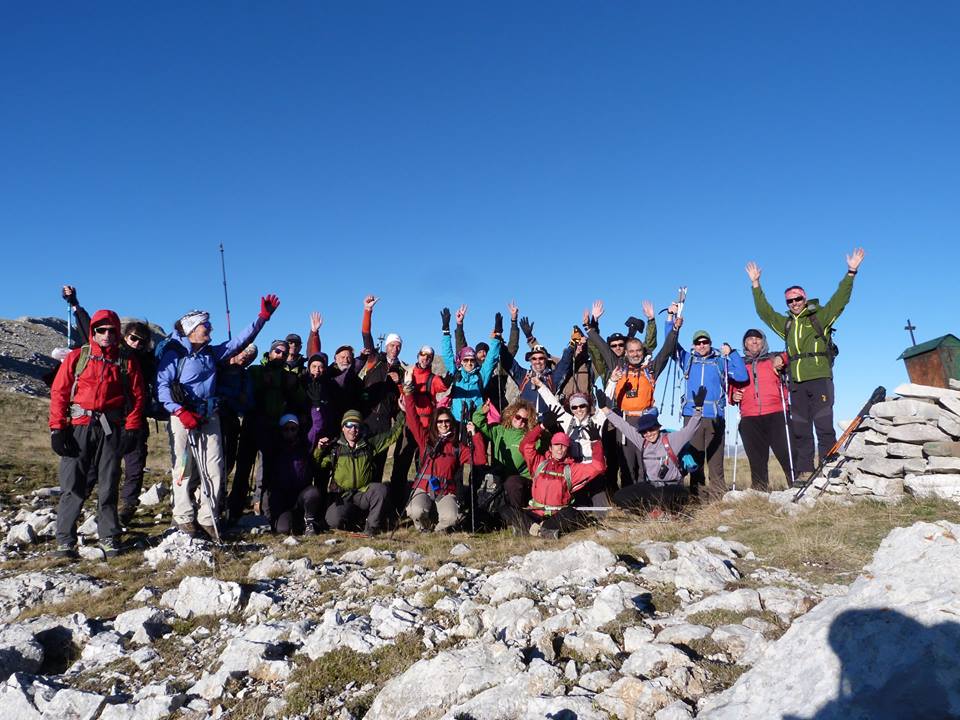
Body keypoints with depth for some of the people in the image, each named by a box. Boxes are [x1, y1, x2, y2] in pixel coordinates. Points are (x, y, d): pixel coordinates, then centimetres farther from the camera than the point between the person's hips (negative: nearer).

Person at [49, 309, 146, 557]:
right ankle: (65, 541, 6)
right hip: (78, 428, -1)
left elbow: (138, 395, 6)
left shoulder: (127, 361, 8)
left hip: (111, 430, 1)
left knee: (108, 487, 6)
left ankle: (109, 538, 15)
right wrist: (57, 428, -5)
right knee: (72, 486, -2)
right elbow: (59, 392, 2)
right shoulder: (77, 357, 6)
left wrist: (132, 429, -2)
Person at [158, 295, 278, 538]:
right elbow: (162, 385, -11)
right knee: (185, 468, 1)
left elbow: (240, 340, 15)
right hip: (183, 417, -6)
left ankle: (207, 518, 11)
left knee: (214, 470, 2)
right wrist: (180, 412, -19)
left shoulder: (211, 352, 15)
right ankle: (185, 518, 14)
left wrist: (263, 316, 10)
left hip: (209, 417, 6)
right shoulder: (175, 352, -4)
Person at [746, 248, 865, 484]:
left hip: (820, 378, -5)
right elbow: (764, 310, 27)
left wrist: (851, 272, -6)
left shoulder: (820, 316, 9)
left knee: (824, 425, -8)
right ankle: (804, 471, 5)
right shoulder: (786, 323, 21)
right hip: (797, 383, 5)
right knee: (799, 429, 3)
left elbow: (840, 298, 1)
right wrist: (756, 284, 27)